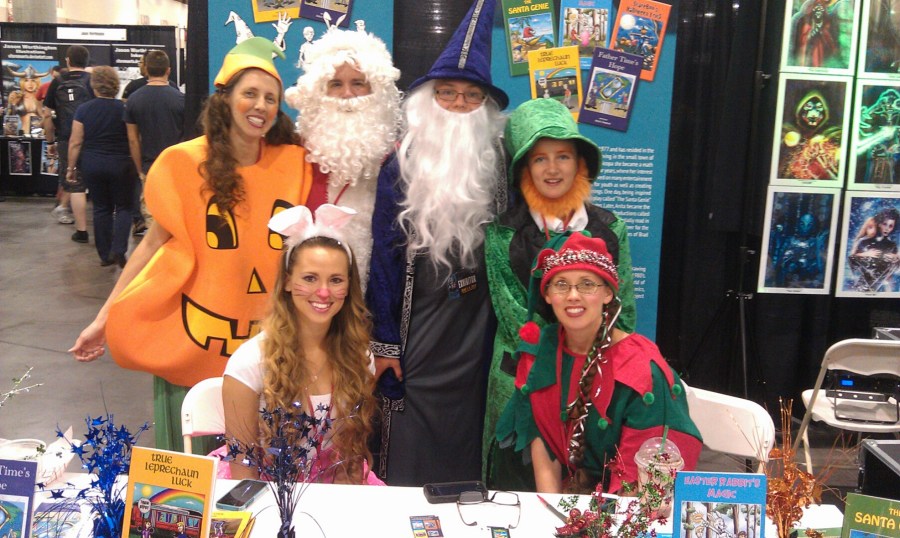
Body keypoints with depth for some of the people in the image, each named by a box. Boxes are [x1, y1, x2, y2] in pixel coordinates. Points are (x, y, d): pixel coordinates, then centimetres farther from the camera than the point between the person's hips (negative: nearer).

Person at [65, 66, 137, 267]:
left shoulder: (84, 109, -3)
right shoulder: (124, 109, -6)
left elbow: (75, 142, -3)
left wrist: (71, 168, 5)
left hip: (91, 165, 2)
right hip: (121, 165, -2)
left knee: (101, 208, 11)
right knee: (123, 207, 9)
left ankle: (105, 255, 15)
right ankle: (118, 250, -7)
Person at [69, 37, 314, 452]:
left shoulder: (294, 163, 0)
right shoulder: (185, 162, -6)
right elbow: (155, 243, 0)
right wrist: (105, 316, 0)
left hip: (265, 347, 2)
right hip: (191, 343, -2)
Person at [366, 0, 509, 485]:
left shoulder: (496, 171, 2)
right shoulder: (401, 168, -3)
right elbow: (383, 257, -3)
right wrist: (383, 340, -5)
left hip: (475, 336, 2)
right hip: (416, 332, -1)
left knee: (465, 457, 12)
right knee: (408, 462, 4)